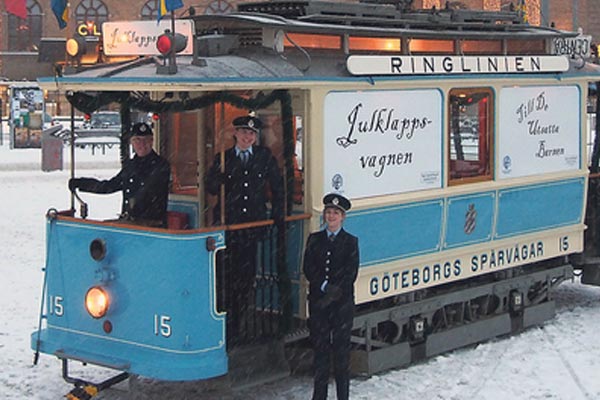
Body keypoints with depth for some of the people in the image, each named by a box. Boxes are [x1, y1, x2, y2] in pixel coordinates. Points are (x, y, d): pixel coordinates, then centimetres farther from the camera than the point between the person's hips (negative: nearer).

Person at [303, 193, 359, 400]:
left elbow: (351, 273, -5)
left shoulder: (350, 241, 3)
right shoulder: (314, 239, 10)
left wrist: (334, 293, -14)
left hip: (342, 301, -2)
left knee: (341, 348, 0)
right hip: (318, 300, 2)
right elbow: (307, 268, 2)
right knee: (319, 346, 5)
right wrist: (324, 286, -12)